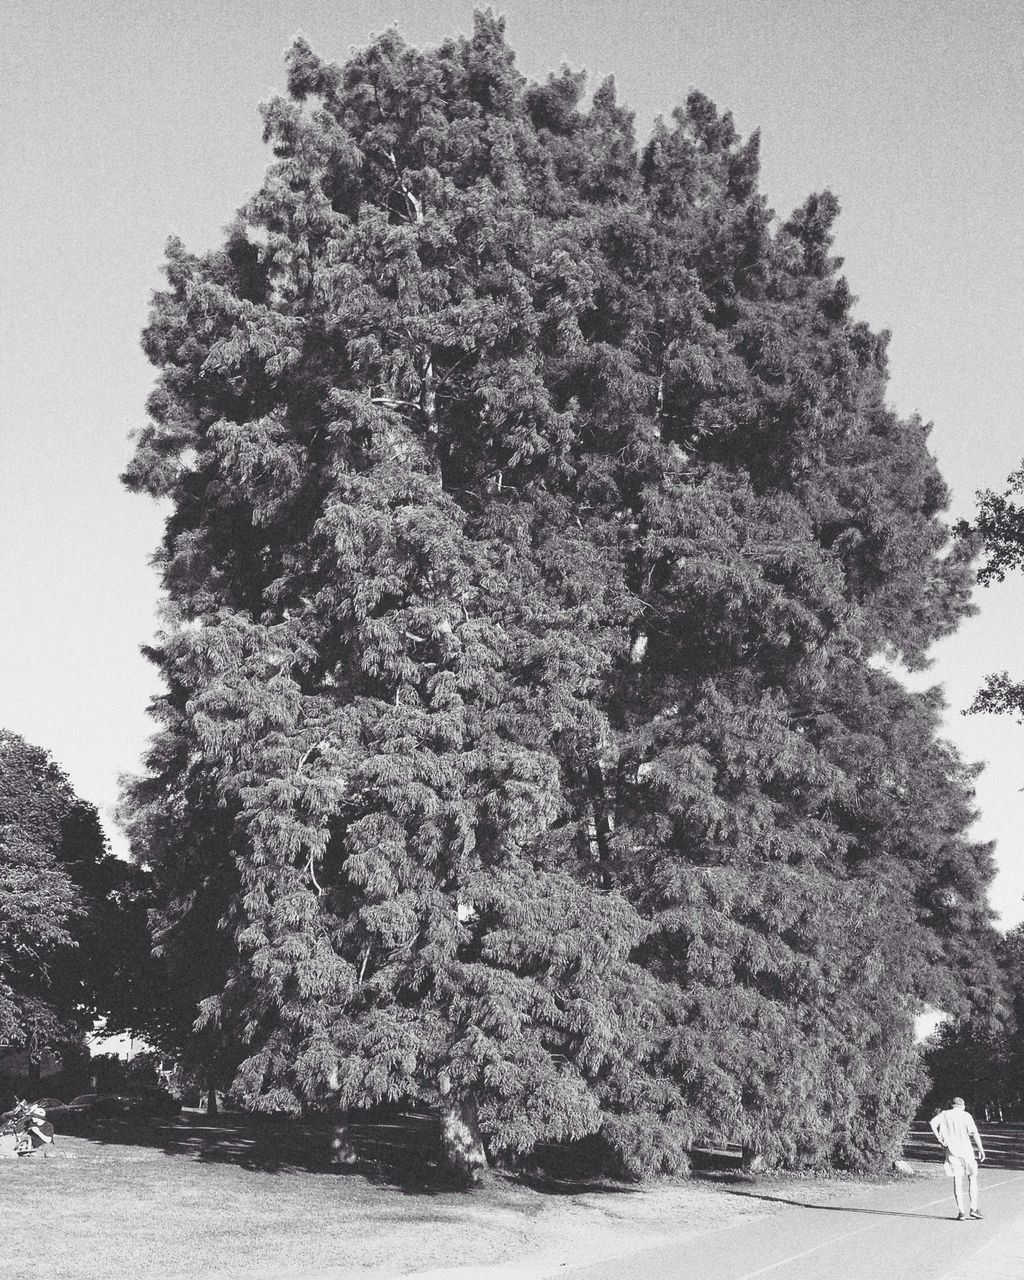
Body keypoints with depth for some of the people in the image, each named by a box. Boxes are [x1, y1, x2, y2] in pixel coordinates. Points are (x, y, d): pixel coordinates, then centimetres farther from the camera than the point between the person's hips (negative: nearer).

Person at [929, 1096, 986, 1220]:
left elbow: (932, 1122, -7)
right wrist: (981, 1149, -7)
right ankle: (973, 1208, 7)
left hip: (951, 1151, 2)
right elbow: (974, 1133, -9)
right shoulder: (966, 1115, 1)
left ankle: (961, 1212, 0)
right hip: (966, 1151, -2)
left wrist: (939, 1138, -3)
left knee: (957, 1181, 4)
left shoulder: (944, 1114, 8)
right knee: (972, 1177, 13)